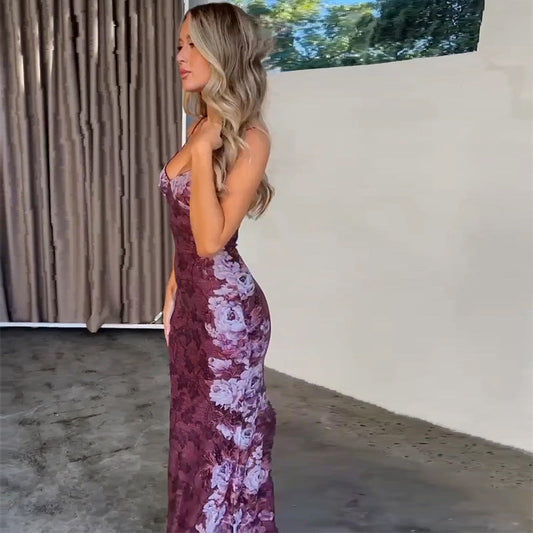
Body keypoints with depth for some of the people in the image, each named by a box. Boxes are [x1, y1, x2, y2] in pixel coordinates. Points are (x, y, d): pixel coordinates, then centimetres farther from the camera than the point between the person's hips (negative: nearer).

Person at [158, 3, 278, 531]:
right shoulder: (202, 128, 8)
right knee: (195, 428, 21)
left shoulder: (248, 137, -16)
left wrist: (202, 152, -23)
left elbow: (211, 239, -24)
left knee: (226, 435, 7)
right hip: (193, 301, 8)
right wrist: (173, 293, 18)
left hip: (226, 307, -8)